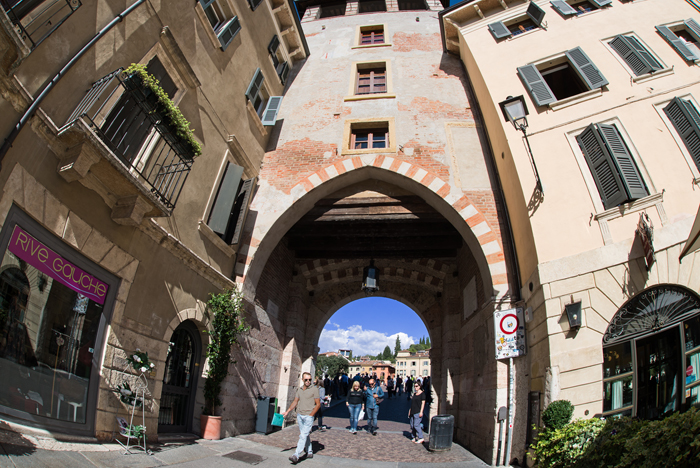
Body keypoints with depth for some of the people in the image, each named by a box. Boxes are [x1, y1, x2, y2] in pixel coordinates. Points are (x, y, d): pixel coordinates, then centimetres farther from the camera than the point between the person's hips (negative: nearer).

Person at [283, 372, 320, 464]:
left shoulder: (314, 389, -6)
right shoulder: (299, 389, 9)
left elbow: (318, 404, -5)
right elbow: (295, 402, 15)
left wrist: (311, 415, -11)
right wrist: (287, 411, 7)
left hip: (308, 416, -5)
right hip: (299, 415, 6)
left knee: (303, 435, -10)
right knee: (305, 435, 13)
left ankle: (296, 455, -12)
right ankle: (309, 452, 24)